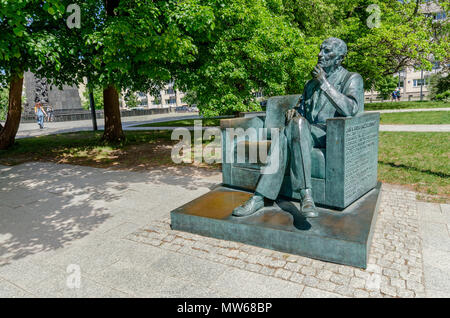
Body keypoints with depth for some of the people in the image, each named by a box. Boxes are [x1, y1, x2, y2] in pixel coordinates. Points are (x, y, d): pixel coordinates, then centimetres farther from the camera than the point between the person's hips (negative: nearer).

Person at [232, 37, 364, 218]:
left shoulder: (352, 79, 5)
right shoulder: (311, 84, 24)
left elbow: (351, 110, -14)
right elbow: (303, 110, 27)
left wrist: (325, 84, -16)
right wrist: (295, 113, 1)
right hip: (307, 133, 5)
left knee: (297, 124, -35)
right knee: (284, 135, -30)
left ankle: (305, 195, -41)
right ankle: (259, 197, -39)